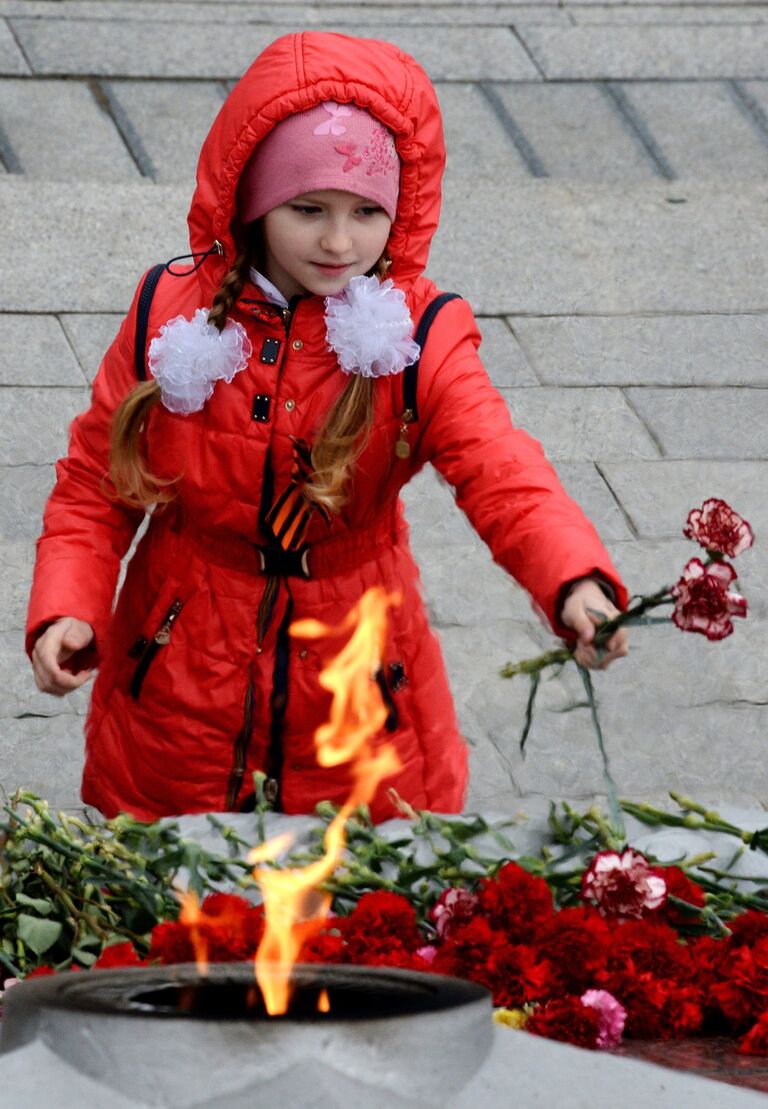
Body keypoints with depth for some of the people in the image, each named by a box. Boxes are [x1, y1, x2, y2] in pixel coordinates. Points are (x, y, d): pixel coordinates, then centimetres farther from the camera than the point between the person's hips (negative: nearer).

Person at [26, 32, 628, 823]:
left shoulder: (419, 339, -11)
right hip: (176, 691, 1)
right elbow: (95, 484, -1)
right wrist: (65, 611, -18)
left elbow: (503, 477, -25)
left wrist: (577, 585, -45)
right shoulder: (171, 315, -7)